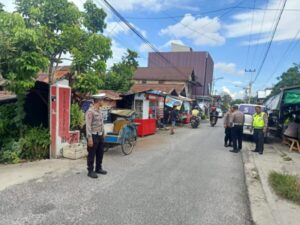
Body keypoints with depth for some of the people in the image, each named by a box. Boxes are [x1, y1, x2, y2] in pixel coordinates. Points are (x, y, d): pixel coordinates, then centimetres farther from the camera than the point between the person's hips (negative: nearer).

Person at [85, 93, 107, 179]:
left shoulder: (100, 110, 9)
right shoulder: (90, 111, -17)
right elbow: (88, 126, -20)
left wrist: (103, 133, 17)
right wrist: (90, 138, -21)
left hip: (100, 135, 9)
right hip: (93, 136, -8)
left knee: (100, 153, 17)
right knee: (92, 154, 3)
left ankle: (98, 168, 32)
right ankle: (90, 171, 16)